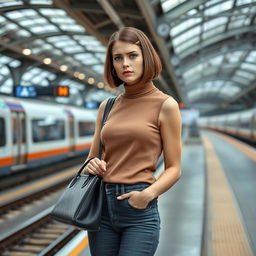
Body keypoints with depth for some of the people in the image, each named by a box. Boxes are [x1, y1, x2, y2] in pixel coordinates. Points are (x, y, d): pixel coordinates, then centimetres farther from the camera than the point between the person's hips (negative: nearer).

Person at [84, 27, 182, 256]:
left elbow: (174, 169, -2)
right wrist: (91, 166, -5)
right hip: (101, 206, 5)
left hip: (140, 210, -4)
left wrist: (149, 193, -19)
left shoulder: (165, 105, -3)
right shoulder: (107, 106, 9)